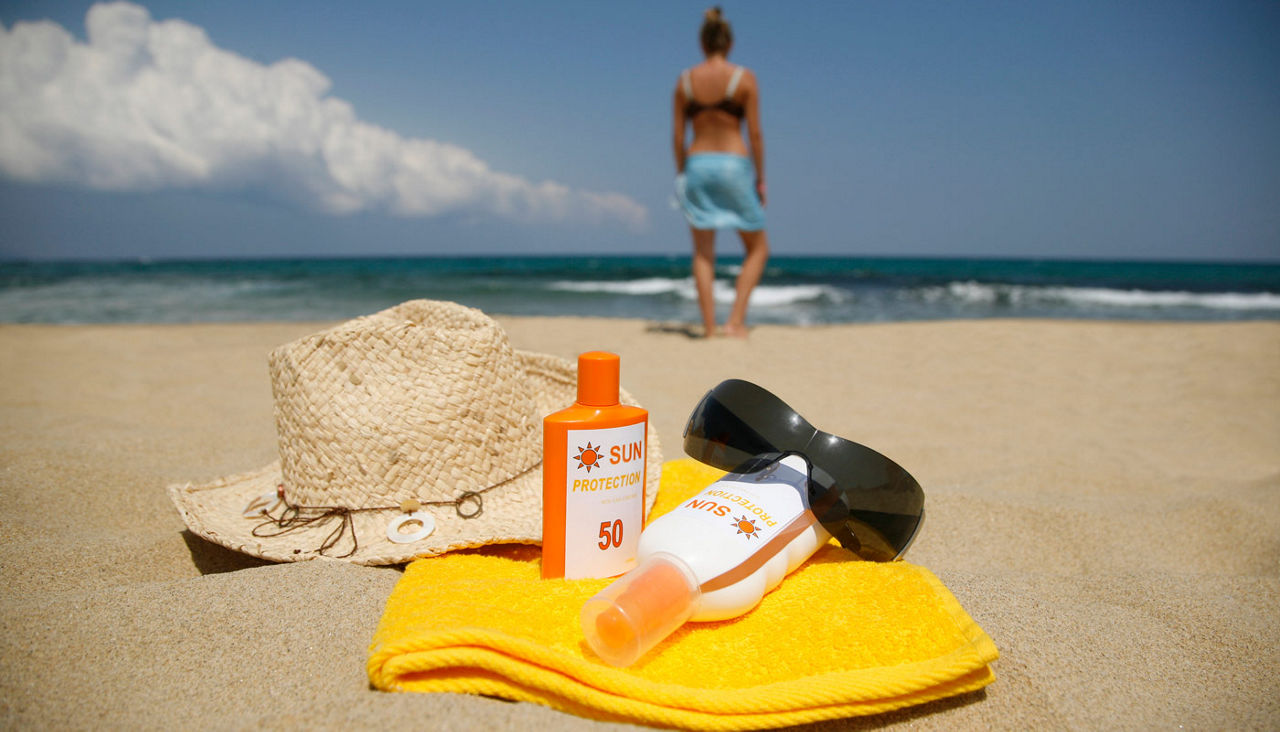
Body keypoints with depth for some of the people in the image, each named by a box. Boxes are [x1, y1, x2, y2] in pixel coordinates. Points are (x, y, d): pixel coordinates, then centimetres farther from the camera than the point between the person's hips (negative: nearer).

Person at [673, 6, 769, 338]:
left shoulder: (685, 80, 4)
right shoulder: (744, 78, -4)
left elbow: (678, 135, 3)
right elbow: (754, 133, -6)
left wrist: (680, 175, 13)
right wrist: (760, 179, 1)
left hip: (697, 164, 3)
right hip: (734, 165, -2)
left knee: (703, 253, 8)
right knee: (758, 247, 13)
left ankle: (709, 328, 5)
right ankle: (736, 320, 2)